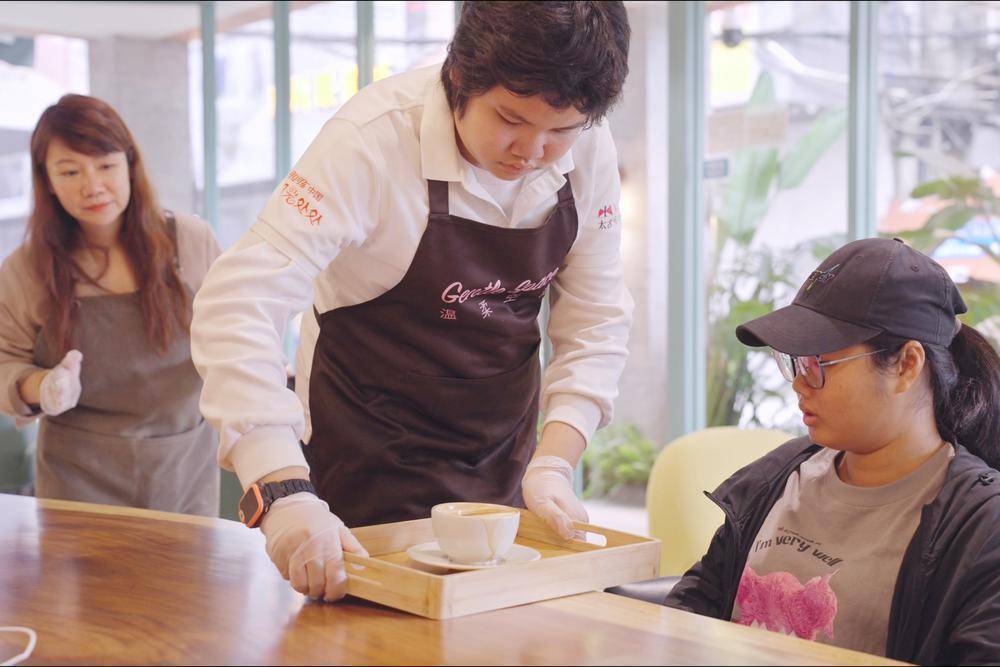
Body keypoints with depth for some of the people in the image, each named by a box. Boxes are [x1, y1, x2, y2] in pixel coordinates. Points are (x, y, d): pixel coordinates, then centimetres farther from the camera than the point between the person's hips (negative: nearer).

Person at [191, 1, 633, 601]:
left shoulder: (589, 150, -11)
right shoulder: (373, 140, -27)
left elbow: (596, 323, -3)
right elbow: (239, 306, -34)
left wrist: (556, 461, -17)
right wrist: (284, 494, -43)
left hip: (504, 464, 5)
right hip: (372, 468, -5)